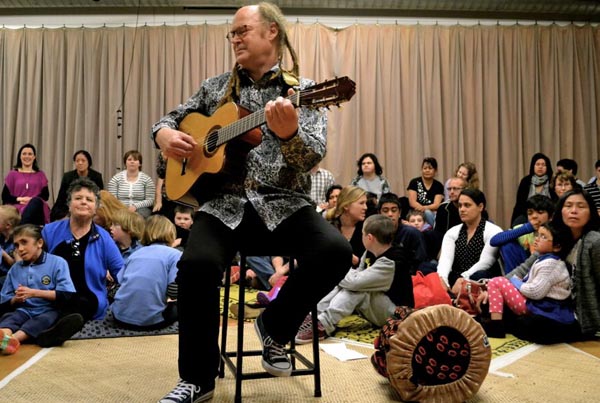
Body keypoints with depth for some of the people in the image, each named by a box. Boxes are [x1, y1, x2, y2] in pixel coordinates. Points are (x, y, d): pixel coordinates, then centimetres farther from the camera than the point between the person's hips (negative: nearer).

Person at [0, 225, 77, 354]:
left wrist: (34, 293, -10)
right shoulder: (14, 269, 17)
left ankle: (13, 339, -63)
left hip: (49, 310, -3)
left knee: (43, 320, -36)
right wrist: (16, 299, -5)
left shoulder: (57, 263, 2)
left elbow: (67, 295, -8)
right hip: (24, 310, 3)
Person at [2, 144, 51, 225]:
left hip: (37, 206, 1)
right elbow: (5, 196, 12)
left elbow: (45, 195, 10)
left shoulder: (40, 174, 20)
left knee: (36, 201, -39)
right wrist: (19, 199, -8)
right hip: (18, 208, -1)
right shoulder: (13, 174, 18)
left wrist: (32, 200, -10)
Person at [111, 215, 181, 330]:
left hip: (121, 316, 5)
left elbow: (119, 282, 15)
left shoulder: (135, 253, 15)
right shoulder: (175, 254, -1)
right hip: (150, 320, -5)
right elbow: (174, 293, -10)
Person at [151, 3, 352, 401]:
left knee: (336, 251, -28)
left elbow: (313, 156, -11)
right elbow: (170, 117, 24)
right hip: (225, 204, 2)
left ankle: (275, 326, 2)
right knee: (197, 264, -28)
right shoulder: (216, 87, 15)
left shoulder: (302, 90, 4)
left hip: (284, 205, -1)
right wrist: (165, 135, -1)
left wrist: (288, 133, -34)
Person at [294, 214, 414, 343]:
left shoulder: (389, 263, -28)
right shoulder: (370, 253, 1)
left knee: (355, 287, -29)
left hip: (396, 315, -9)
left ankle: (323, 325, -35)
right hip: (375, 307, 9)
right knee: (342, 285, -9)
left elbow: (355, 282, -33)